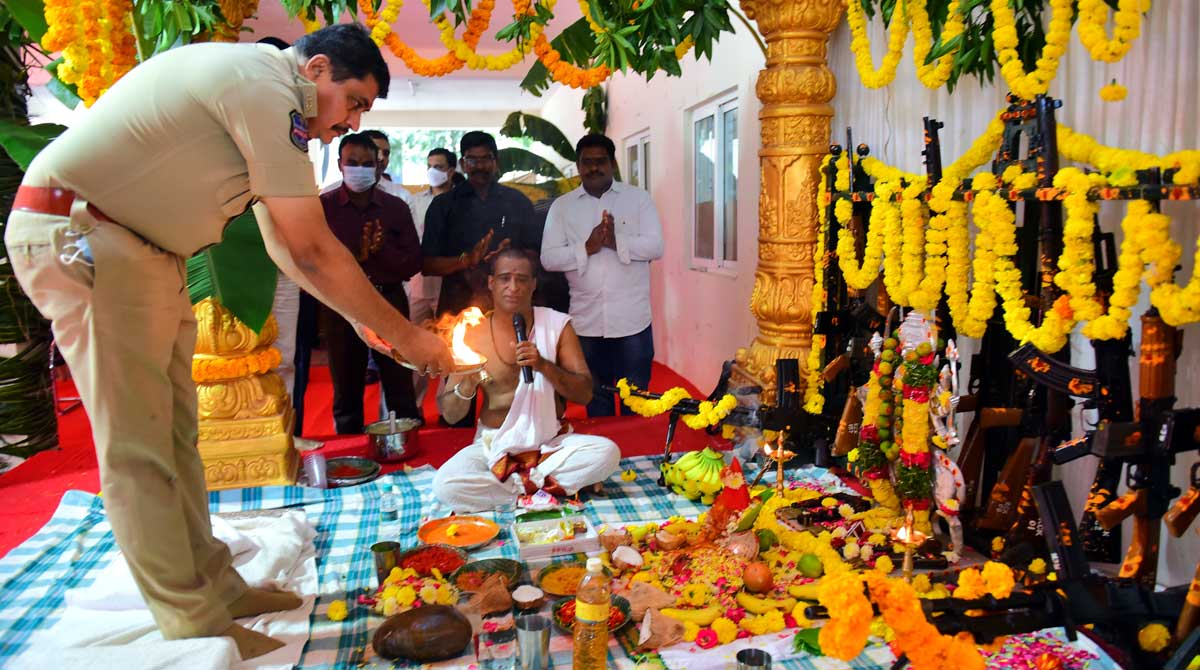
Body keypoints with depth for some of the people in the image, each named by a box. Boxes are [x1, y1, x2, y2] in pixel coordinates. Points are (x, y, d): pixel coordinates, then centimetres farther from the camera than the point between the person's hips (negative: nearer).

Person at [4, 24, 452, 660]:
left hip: (143, 249, 11)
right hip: (76, 233, -10)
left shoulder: (265, 103, 13)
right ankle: (194, 627, 2)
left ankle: (213, 585, 21)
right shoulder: (265, 83, -19)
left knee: (174, 432, 11)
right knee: (137, 448, -7)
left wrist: (363, 317, 11)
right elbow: (312, 252, -21)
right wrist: (403, 334, -12)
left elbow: (286, 245, 16)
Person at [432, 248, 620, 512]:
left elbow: (585, 393, -6)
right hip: (494, 445, 0)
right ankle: (553, 483, -14)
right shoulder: (473, 333, -2)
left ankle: (514, 483, -14)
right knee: (445, 485, -28)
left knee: (607, 452, -28)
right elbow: (449, 414, -2)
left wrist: (543, 365, -22)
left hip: (552, 441, 0)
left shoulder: (557, 324, -2)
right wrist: (467, 386, -24)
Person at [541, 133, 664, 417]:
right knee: (595, 399, 15)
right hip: (586, 322, 1)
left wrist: (617, 242, -21)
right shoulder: (561, 206, 5)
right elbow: (548, 258, -3)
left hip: (632, 320, -1)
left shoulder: (638, 198, 2)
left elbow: (655, 246, -7)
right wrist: (587, 248, -17)